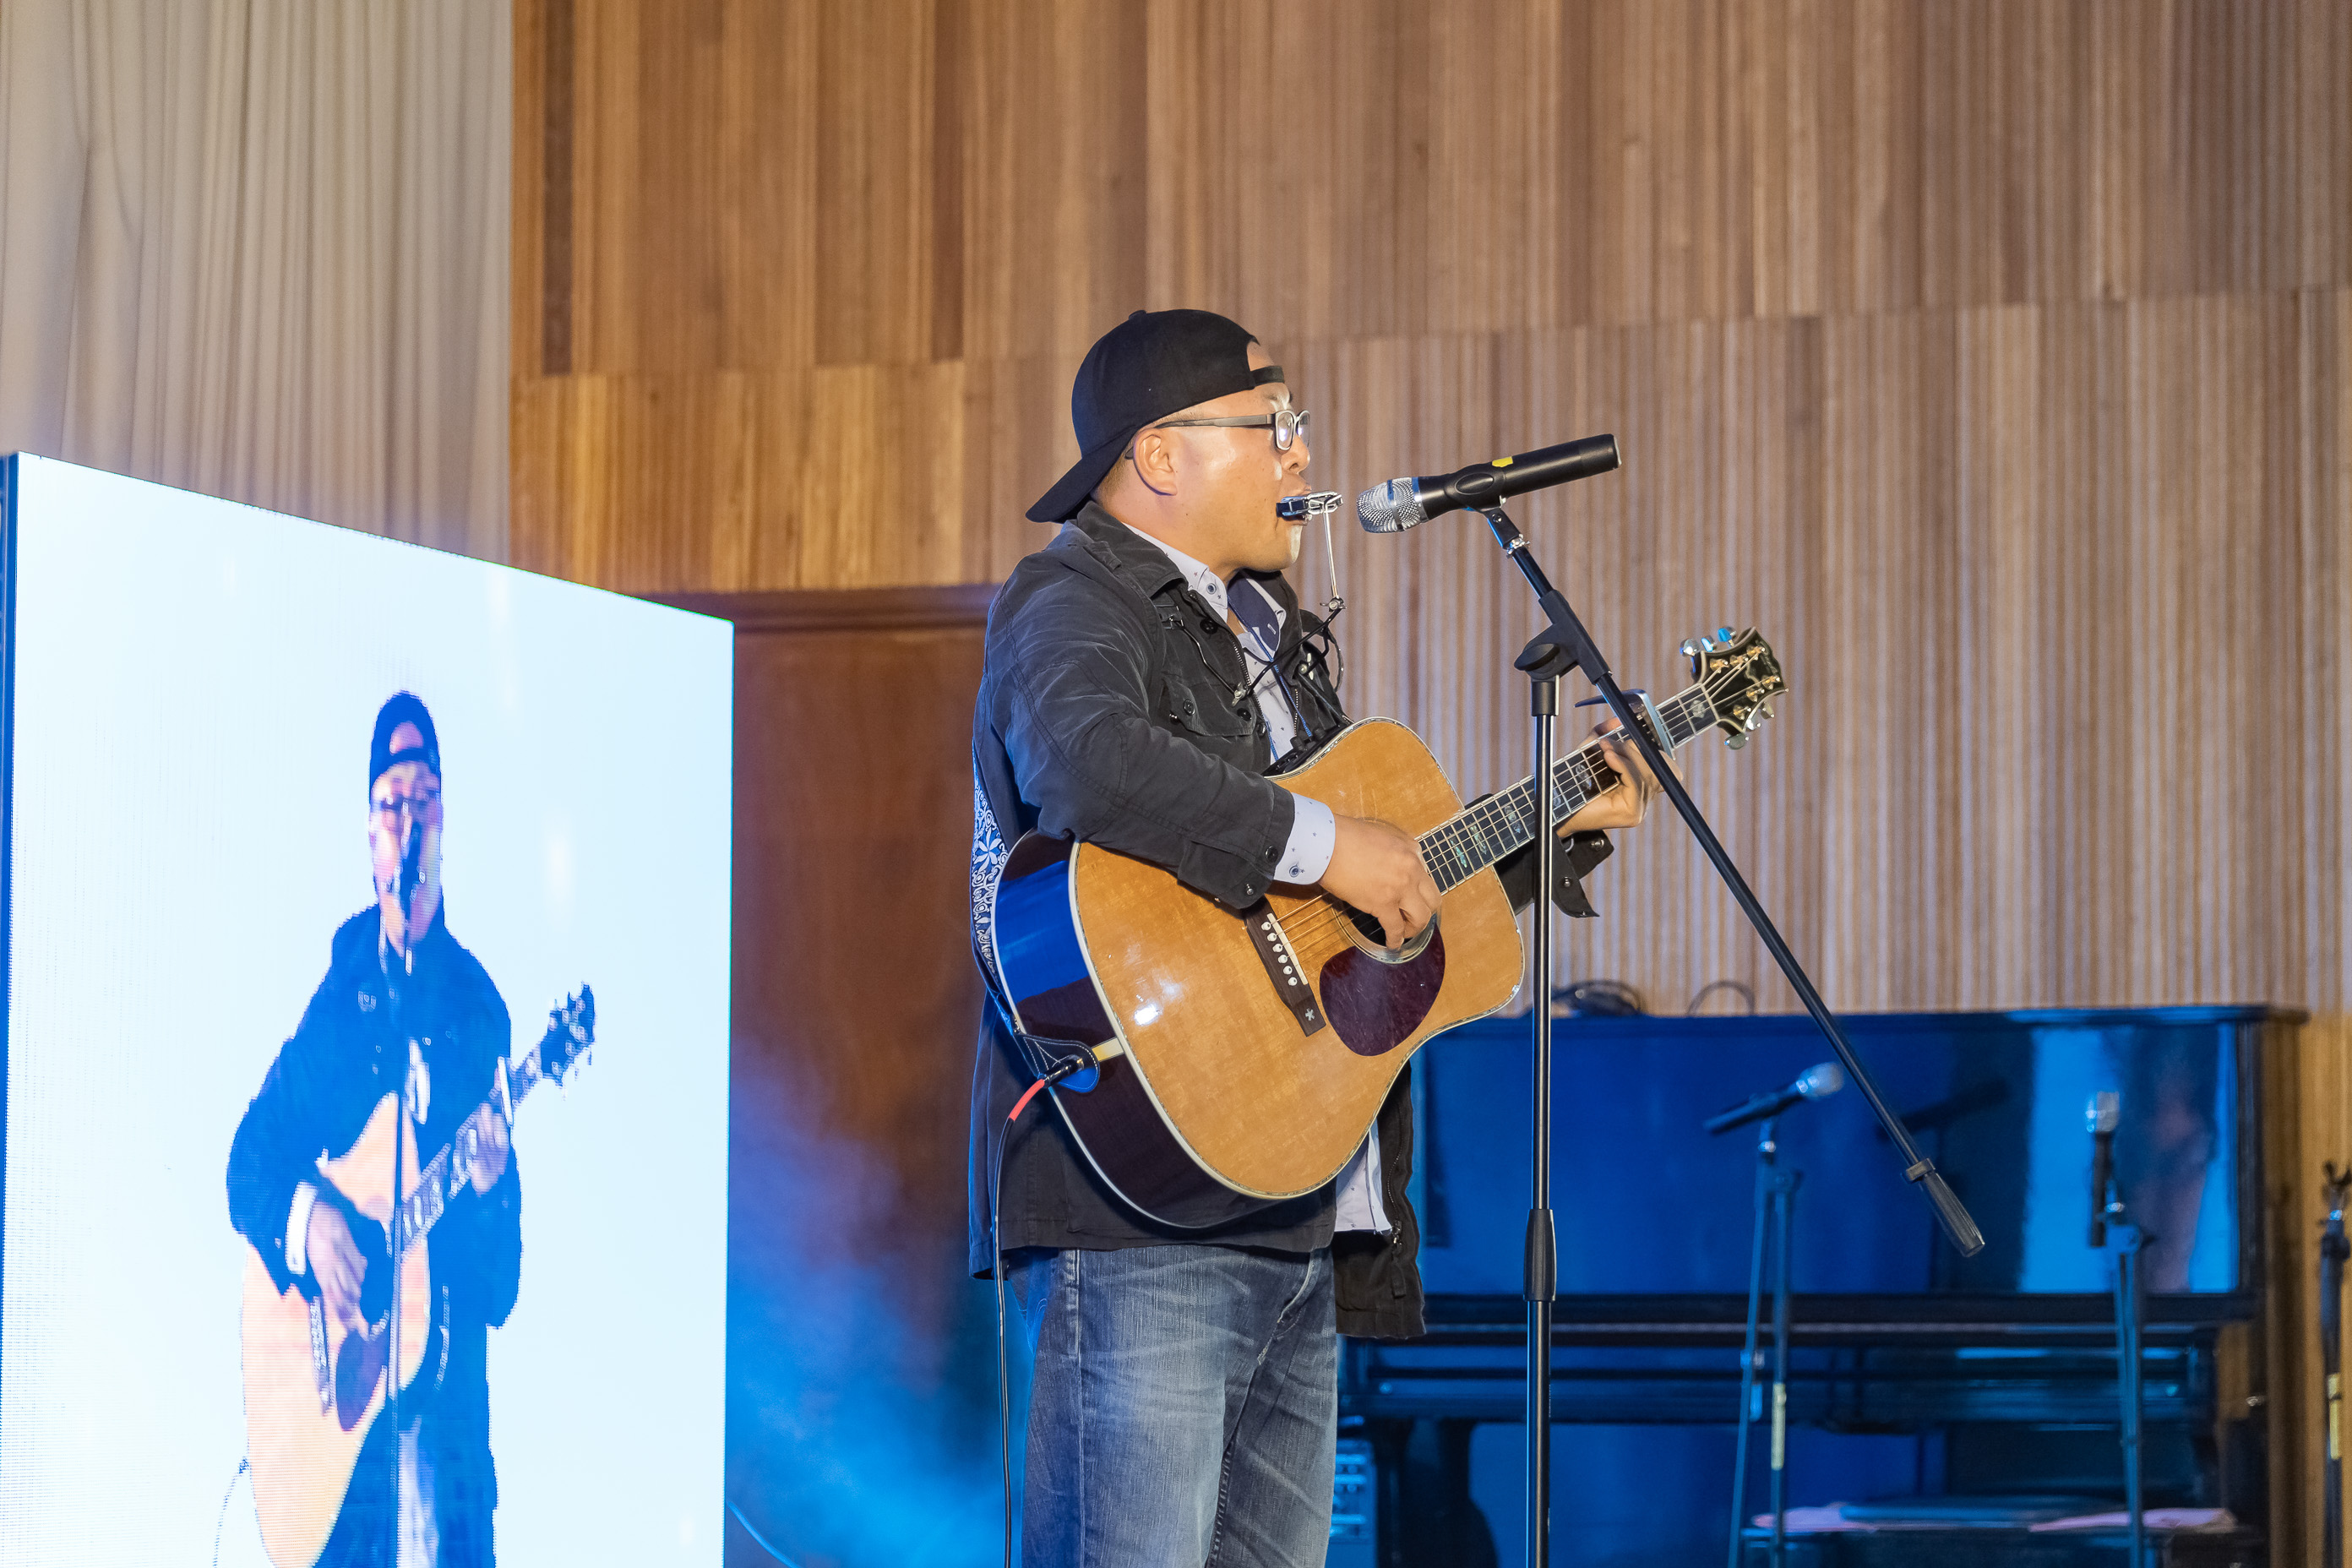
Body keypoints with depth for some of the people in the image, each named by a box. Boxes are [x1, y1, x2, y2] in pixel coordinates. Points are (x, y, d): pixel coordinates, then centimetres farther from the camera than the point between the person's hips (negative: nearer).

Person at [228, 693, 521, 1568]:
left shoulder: (475, 1000, 7)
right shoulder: (338, 989, 9)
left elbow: (506, 1252, 6)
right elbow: (252, 1157, 7)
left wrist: (491, 1185, -16)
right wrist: (307, 1217, -13)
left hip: (444, 1368, 0)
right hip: (337, 1363, 0)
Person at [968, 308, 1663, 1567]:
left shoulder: (1271, 642, 24)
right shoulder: (1070, 606, -7)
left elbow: (1400, 893, 33)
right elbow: (1086, 764, -32)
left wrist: (1562, 827, 24)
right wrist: (1320, 843, -27)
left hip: (1298, 1224, 10)